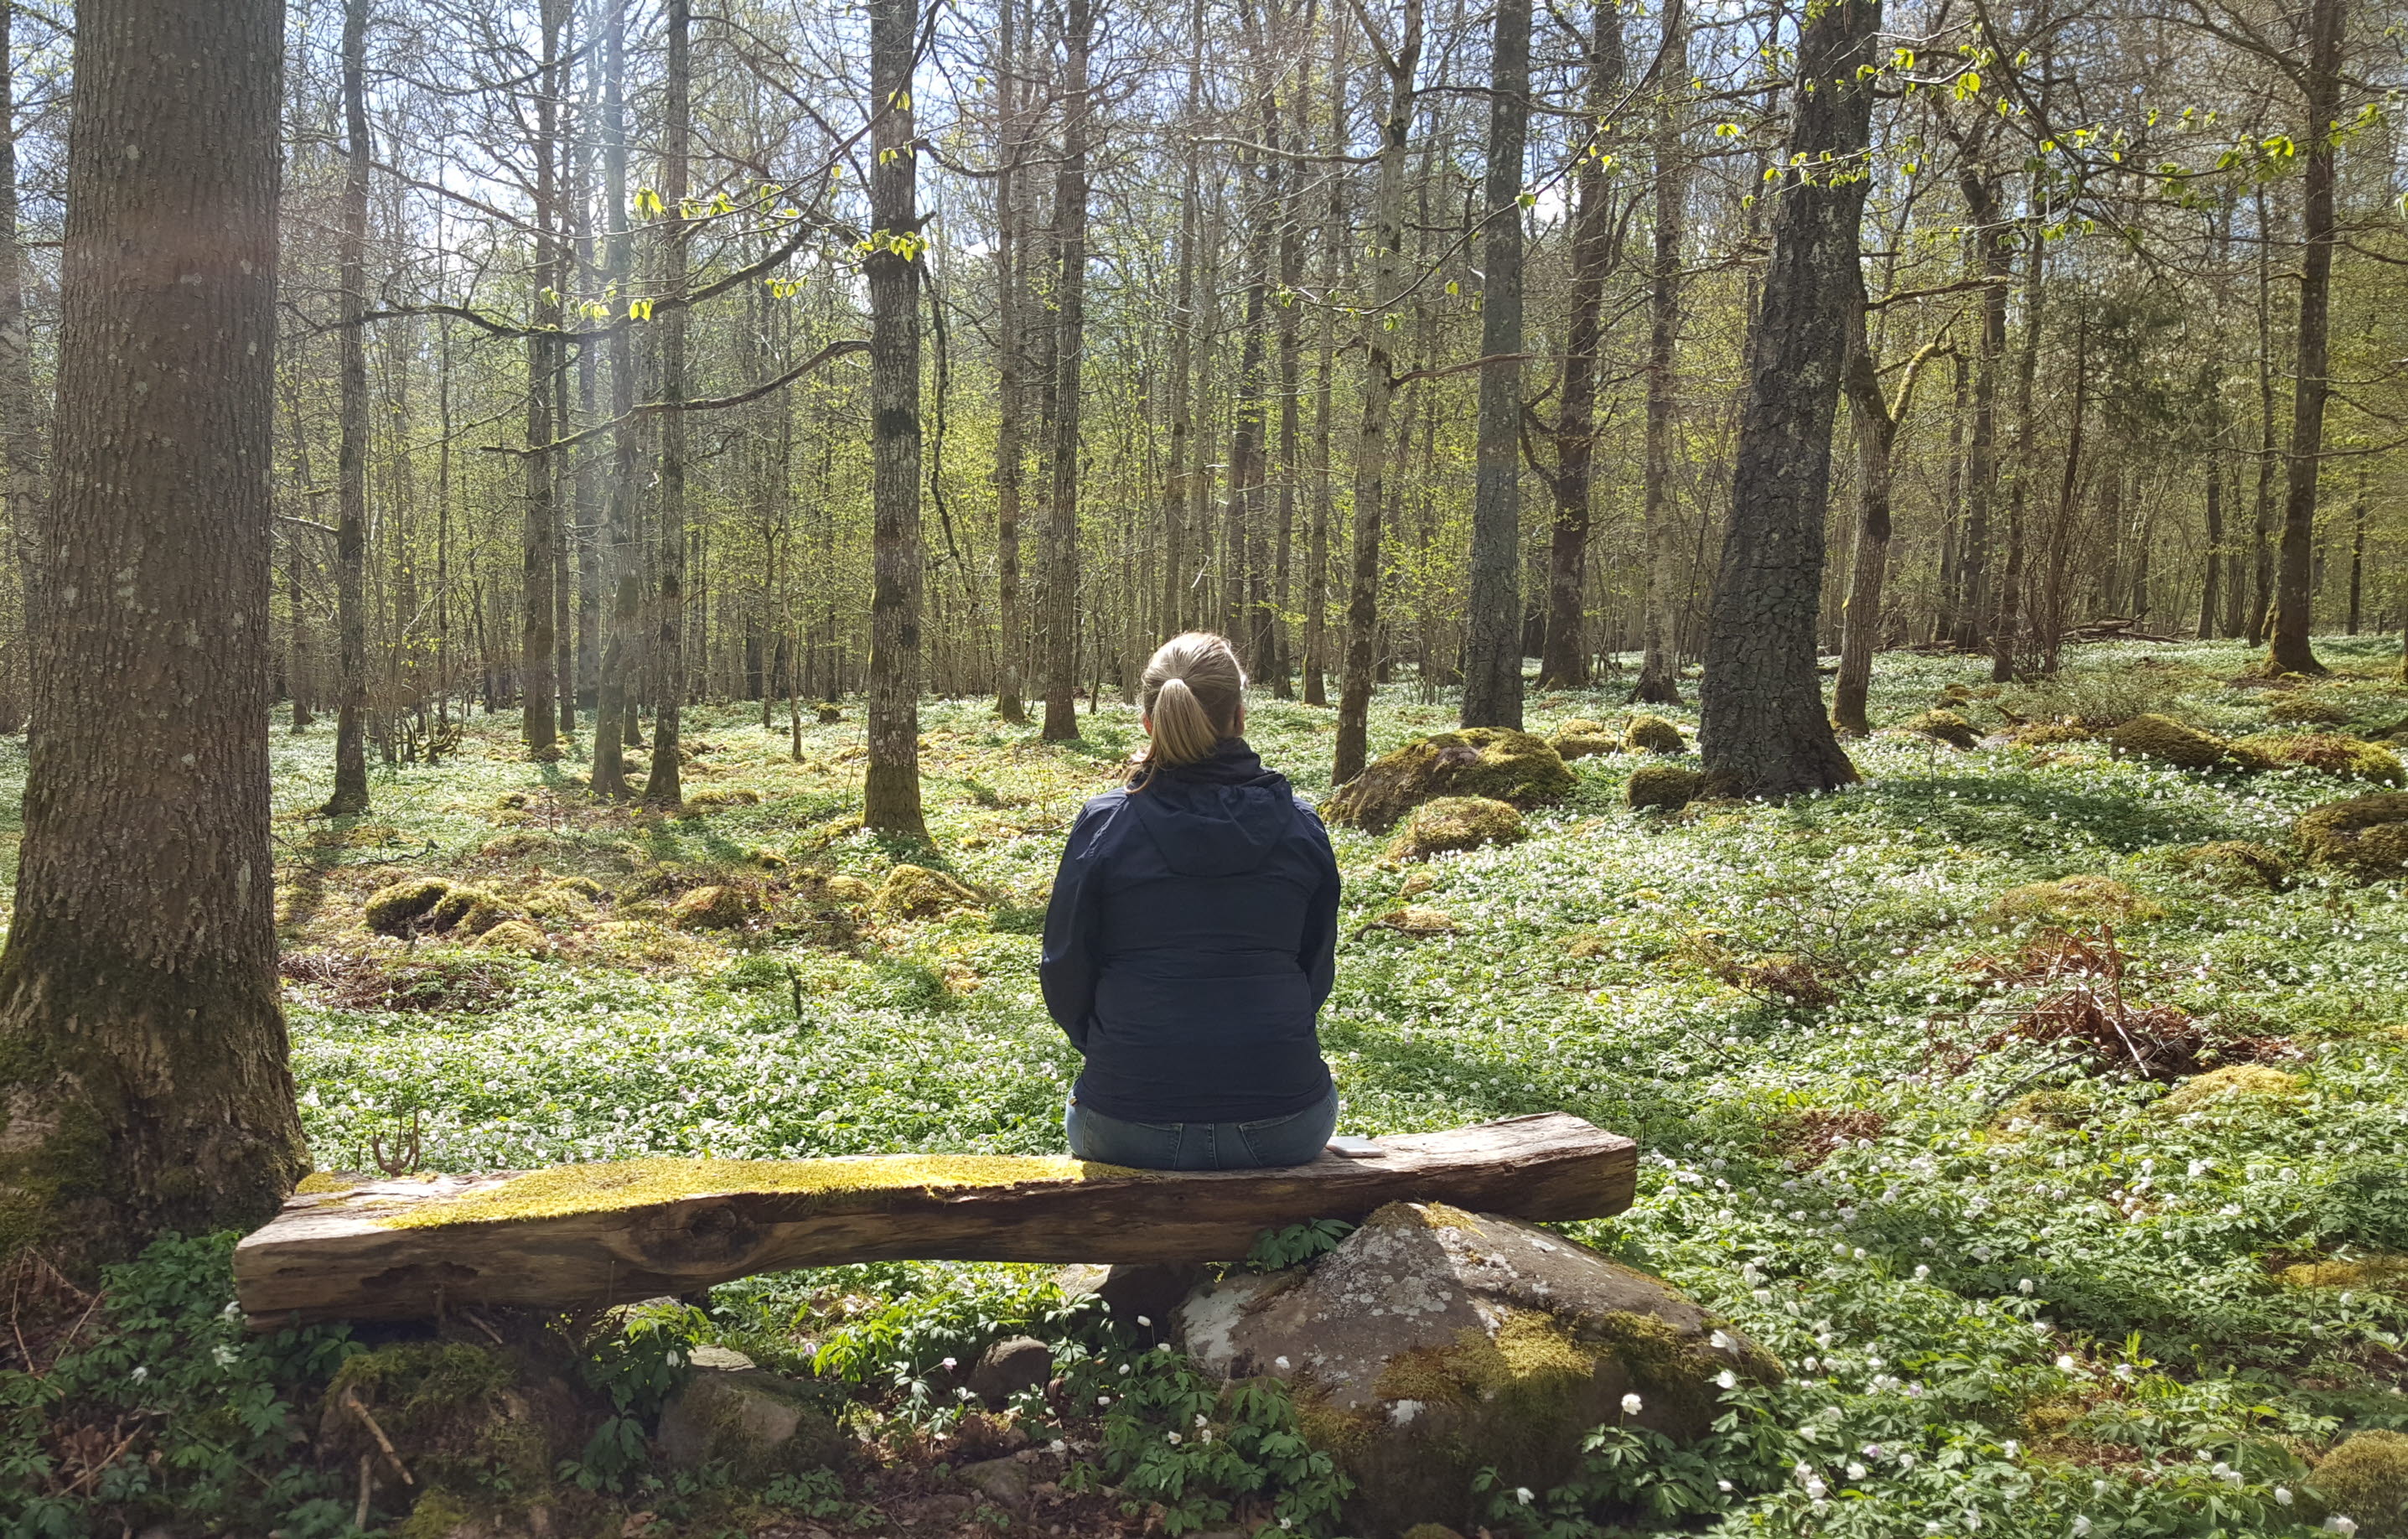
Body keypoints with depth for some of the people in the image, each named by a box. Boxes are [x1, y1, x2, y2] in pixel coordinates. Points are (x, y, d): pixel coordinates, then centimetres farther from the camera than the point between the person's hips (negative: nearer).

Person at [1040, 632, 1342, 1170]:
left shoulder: (1103, 825, -7)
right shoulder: (1300, 827, -2)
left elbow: (1064, 977, 0)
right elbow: (1317, 972, 8)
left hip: (1131, 1130, -1)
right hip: (1284, 1131, 1)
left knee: (1081, 1108, 34)